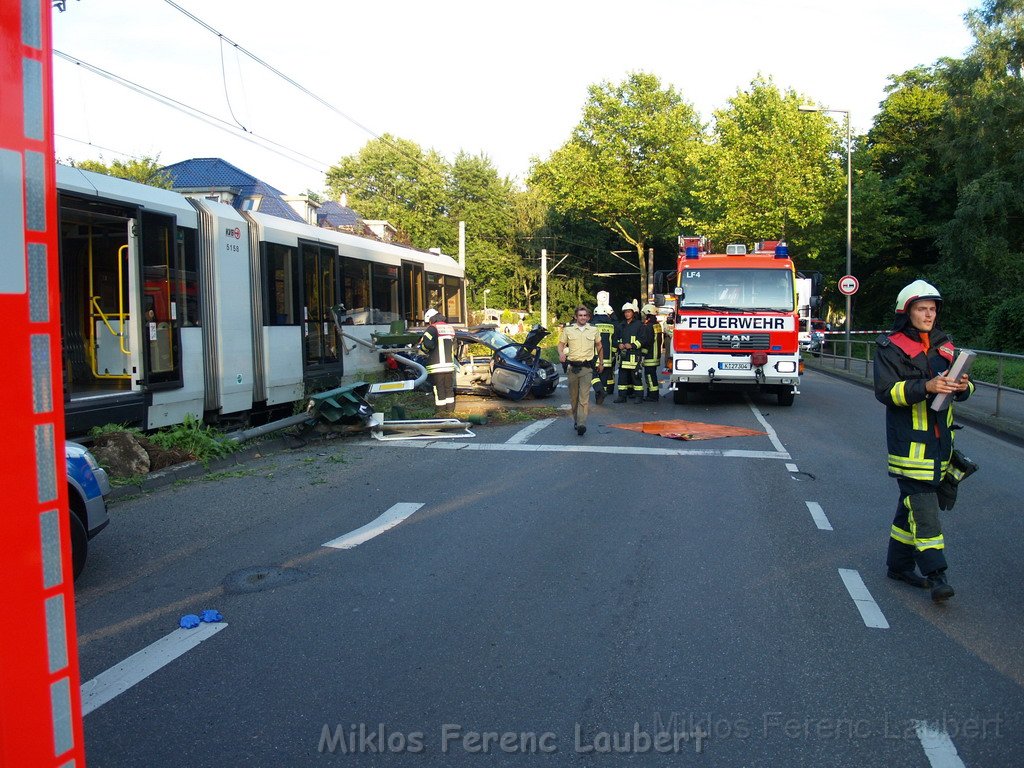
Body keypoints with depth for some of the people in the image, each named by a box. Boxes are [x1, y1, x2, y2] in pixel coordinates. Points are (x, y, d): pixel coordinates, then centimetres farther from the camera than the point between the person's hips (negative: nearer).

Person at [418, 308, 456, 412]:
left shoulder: (432, 329, -11)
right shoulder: (450, 328, 12)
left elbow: (428, 344, -24)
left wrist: (422, 347, -5)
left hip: (436, 366, -7)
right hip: (449, 364, 7)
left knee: (439, 388, 0)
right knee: (449, 388, 15)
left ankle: (442, 410, 3)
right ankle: (450, 408, 20)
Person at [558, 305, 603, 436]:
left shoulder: (594, 330, 8)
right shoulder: (568, 329, 5)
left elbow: (599, 346, 20)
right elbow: (561, 344, 8)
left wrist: (601, 363, 24)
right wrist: (561, 354, -14)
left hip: (587, 367, -1)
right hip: (572, 366, 2)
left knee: (584, 397, -13)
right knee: (573, 397, 9)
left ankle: (581, 424, -20)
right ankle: (576, 419, 27)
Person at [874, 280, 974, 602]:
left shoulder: (944, 345, 15)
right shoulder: (891, 347, -5)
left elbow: (960, 387, 17)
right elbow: (886, 391, -13)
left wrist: (963, 387, -6)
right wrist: (926, 386, -25)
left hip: (938, 438, 7)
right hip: (909, 439, -6)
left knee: (913, 500, 14)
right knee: (922, 503, -11)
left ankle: (899, 563, 24)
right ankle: (935, 574, -10)